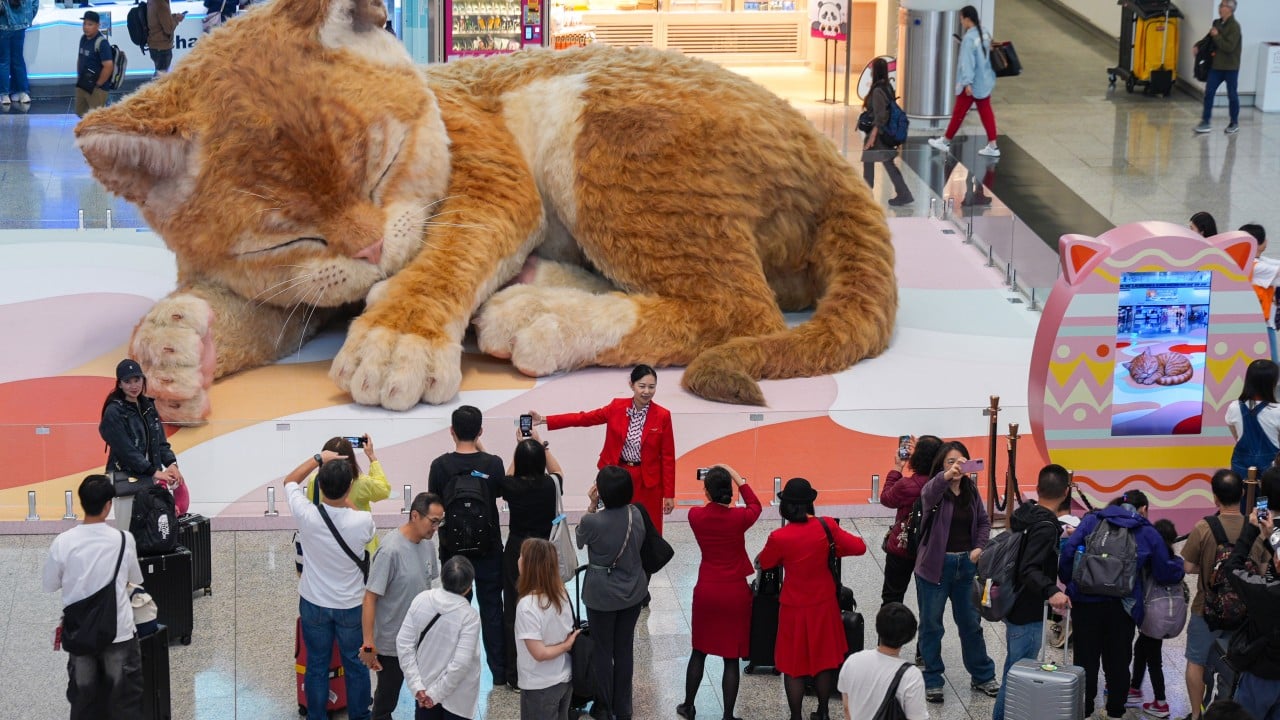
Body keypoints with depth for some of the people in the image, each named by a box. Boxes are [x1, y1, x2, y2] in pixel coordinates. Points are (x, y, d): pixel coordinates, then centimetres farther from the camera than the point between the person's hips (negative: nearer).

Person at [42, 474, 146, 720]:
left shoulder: (63, 542, -12)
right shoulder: (123, 539, -12)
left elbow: (50, 586, -1)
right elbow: (136, 579, 4)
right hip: (119, 632, -1)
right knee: (124, 700, 9)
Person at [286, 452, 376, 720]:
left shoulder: (307, 516, -24)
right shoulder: (362, 521, -26)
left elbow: (289, 480, -4)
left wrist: (319, 458, 1)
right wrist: (345, 499, 2)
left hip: (314, 605, 1)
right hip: (351, 606, -1)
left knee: (316, 665, 16)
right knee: (356, 665, 18)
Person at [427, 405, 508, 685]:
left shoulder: (440, 466, -13)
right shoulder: (493, 463, -12)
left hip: (452, 548, 0)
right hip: (488, 548, 0)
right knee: (491, 609, 10)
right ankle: (499, 672, 14)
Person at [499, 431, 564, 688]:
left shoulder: (510, 486, -14)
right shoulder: (551, 485, -13)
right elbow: (556, 470, 14)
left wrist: (520, 447, 17)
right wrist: (540, 445, 20)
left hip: (516, 556, 0)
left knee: (513, 612, 8)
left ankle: (515, 675, 12)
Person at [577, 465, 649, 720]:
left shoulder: (593, 522, -25)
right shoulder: (636, 514, -11)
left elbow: (580, 540, -3)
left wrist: (592, 506, -6)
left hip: (602, 596, -4)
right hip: (633, 592, 4)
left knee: (602, 651, 13)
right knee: (625, 650, 17)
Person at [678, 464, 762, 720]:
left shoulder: (695, 516, -10)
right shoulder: (738, 518, -15)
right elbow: (755, 506, 9)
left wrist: (712, 491, 17)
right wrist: (738, 478, 8)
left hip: (706, 591, 3)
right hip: (735, 593, -3)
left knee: (699, 651, 19)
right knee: (731, 658, 5)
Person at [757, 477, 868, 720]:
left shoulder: (779, 538, -20)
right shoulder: (826, 526, -14)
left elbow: (764, 563, -1)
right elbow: (859, 547, -6)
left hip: (794, 608, -3)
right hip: (824, 604, 3)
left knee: (794, 666, 10)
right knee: (824, 662, 18)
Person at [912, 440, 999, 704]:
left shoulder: (971, 491, 5)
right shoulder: (934, 490, -12)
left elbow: (984, 521, 15)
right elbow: (929, 494, -37)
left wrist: (979, 547, -4)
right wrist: (947, 476, -58)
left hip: (966, 564, 4)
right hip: (935, 566, -4)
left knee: (971, 623, 14)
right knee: (931, 625, 5)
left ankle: (982, 676, 27)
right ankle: (932, 681, 16)